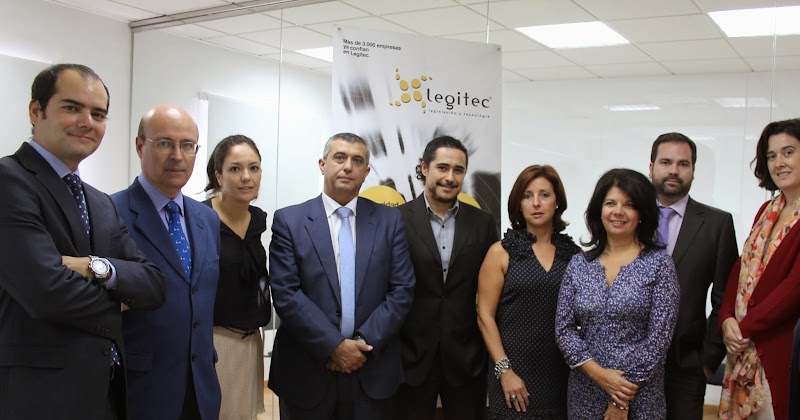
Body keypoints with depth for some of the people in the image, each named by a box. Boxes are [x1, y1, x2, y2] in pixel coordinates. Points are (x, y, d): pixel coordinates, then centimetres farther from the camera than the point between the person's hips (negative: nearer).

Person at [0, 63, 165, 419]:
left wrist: (98, 267, -16)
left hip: (106, 390, 8)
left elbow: (153, 286, 4)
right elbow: (47, 290, -22)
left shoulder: (103, 205, 13)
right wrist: (113, 308, -4)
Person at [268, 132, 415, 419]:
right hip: (307, 372, -1)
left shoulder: (389, 220, 5)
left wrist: (366, 342, -10)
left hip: (372, 370, 2)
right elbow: (286, 294, -9)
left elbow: (402, 289, 0)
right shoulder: (289, 220, -2)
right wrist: (333, 346, -14)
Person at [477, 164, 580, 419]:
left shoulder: (575, 254, 4)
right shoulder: (501, 252, -2)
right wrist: (504, 371, -9)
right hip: (515, 371, -2)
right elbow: (485, 316, -4)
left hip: (564, 371, 2)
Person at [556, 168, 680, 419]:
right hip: (584, 392, 3)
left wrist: (622, 400, -11)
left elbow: (659, 336, -10)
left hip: (639, 395, -3)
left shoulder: (659, 263, -5)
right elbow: (564, 328, 1)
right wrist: (598, 373, -13)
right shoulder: (578, 265, 3)